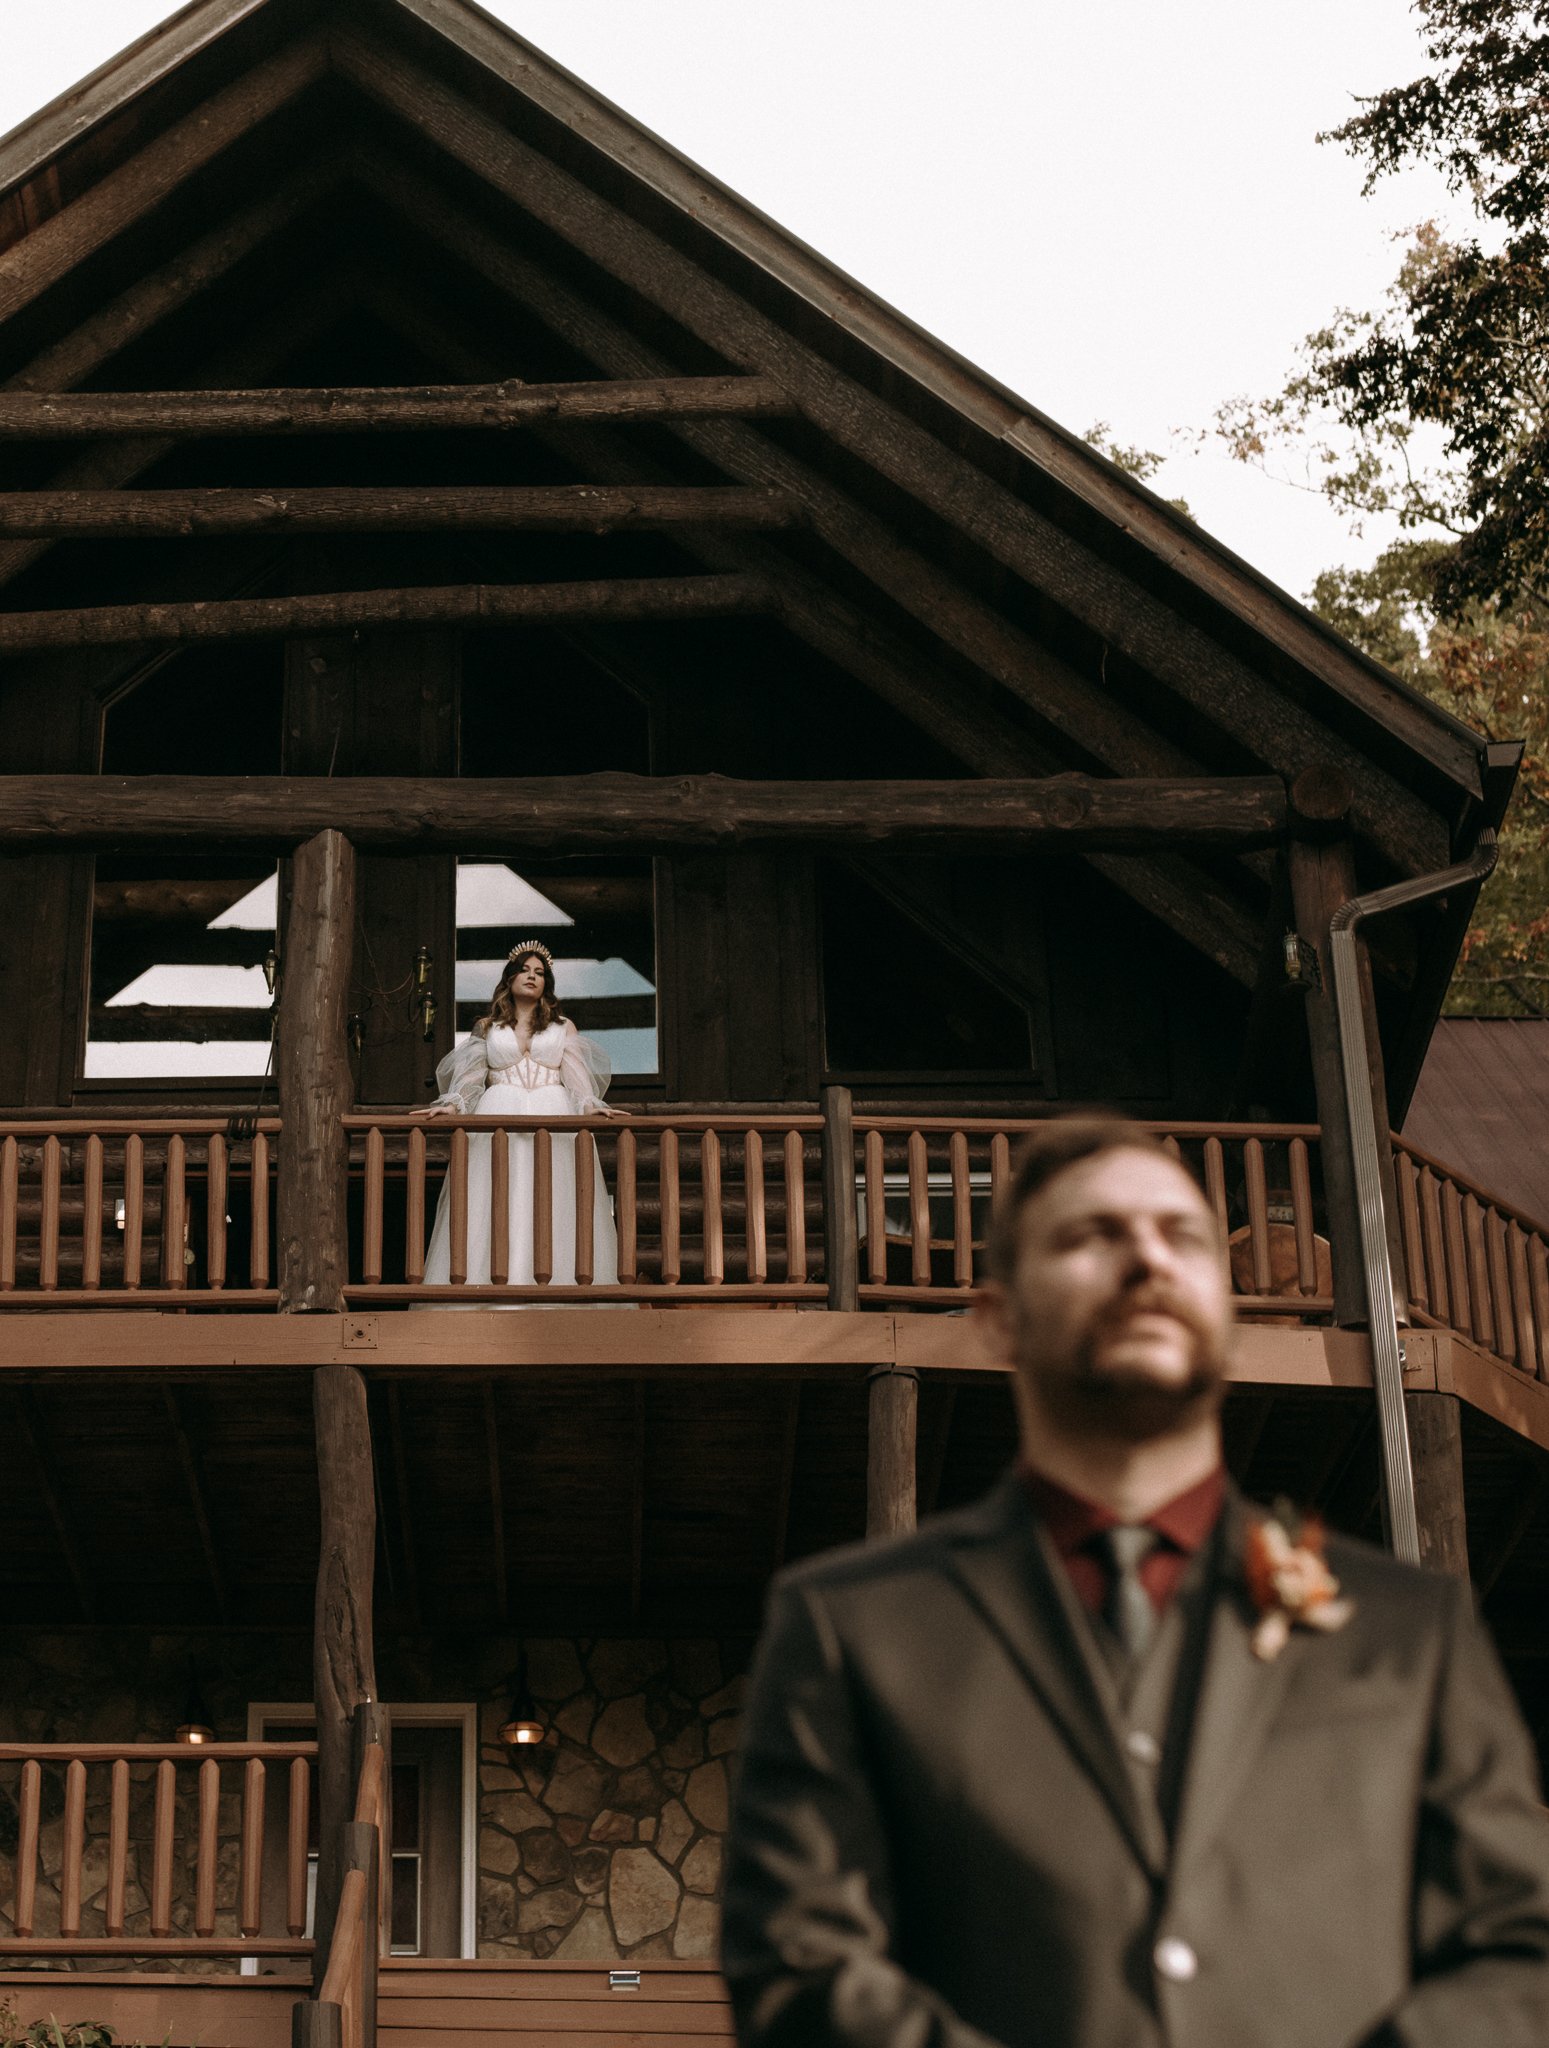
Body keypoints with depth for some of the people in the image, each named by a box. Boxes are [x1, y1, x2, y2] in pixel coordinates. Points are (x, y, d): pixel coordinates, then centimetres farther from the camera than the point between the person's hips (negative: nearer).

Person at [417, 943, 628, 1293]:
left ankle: (555, 1283, -14)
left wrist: (590, 1107, -13)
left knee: (553, 1207, -10)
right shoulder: (487, 1028, 18)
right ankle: (494, 1280, -16)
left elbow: (577, 1076, 7)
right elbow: (469, 1076, 8)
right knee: (498, 1206, -11)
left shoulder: (563, 1028, 18)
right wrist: (452, 1106, -11)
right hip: (498, 1119, 0)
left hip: (554, 1119, 0)